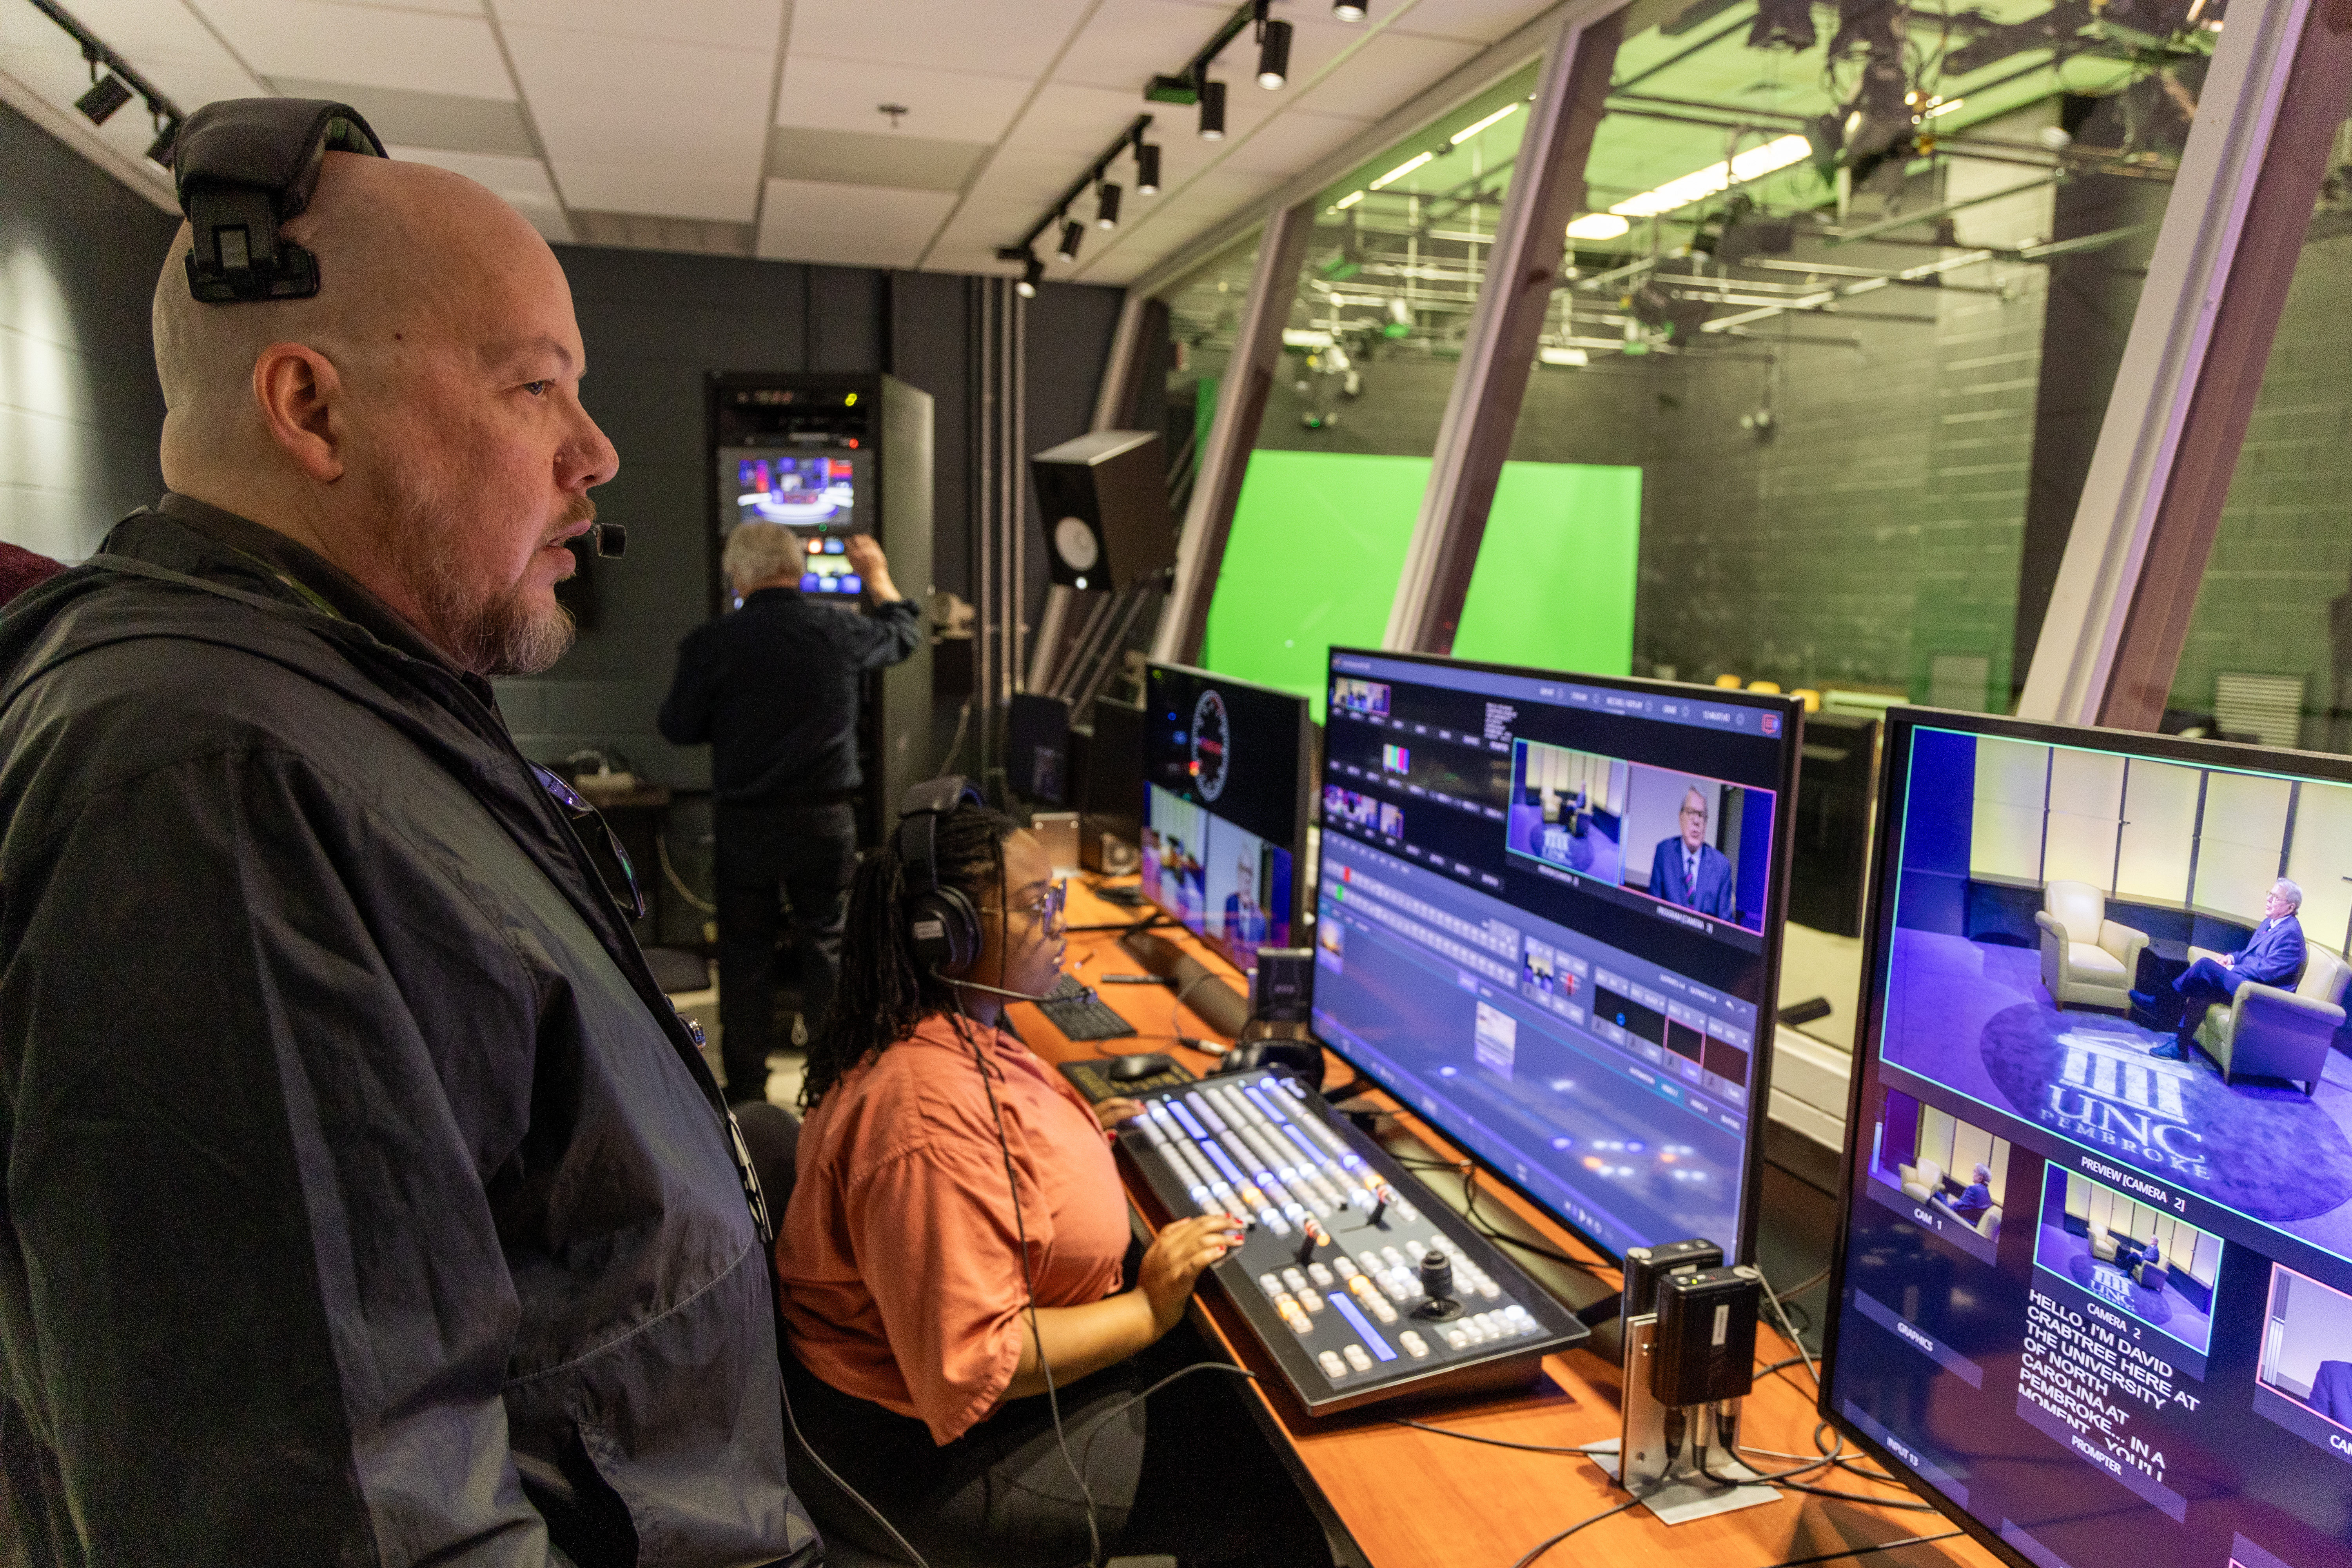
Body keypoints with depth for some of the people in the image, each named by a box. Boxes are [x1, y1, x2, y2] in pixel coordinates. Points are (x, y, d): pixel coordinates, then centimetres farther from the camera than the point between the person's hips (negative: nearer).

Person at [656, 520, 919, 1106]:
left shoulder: (712, 642, -10)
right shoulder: (839, 629, -4)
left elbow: (679, 727, -1)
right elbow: (903, 633, 17)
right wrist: (878, 576, 33)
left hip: (746, 822, -1)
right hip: (826, 817, 1)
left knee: (745, 951, 11)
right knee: (827, 944, 13)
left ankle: (747, 1088, 20)